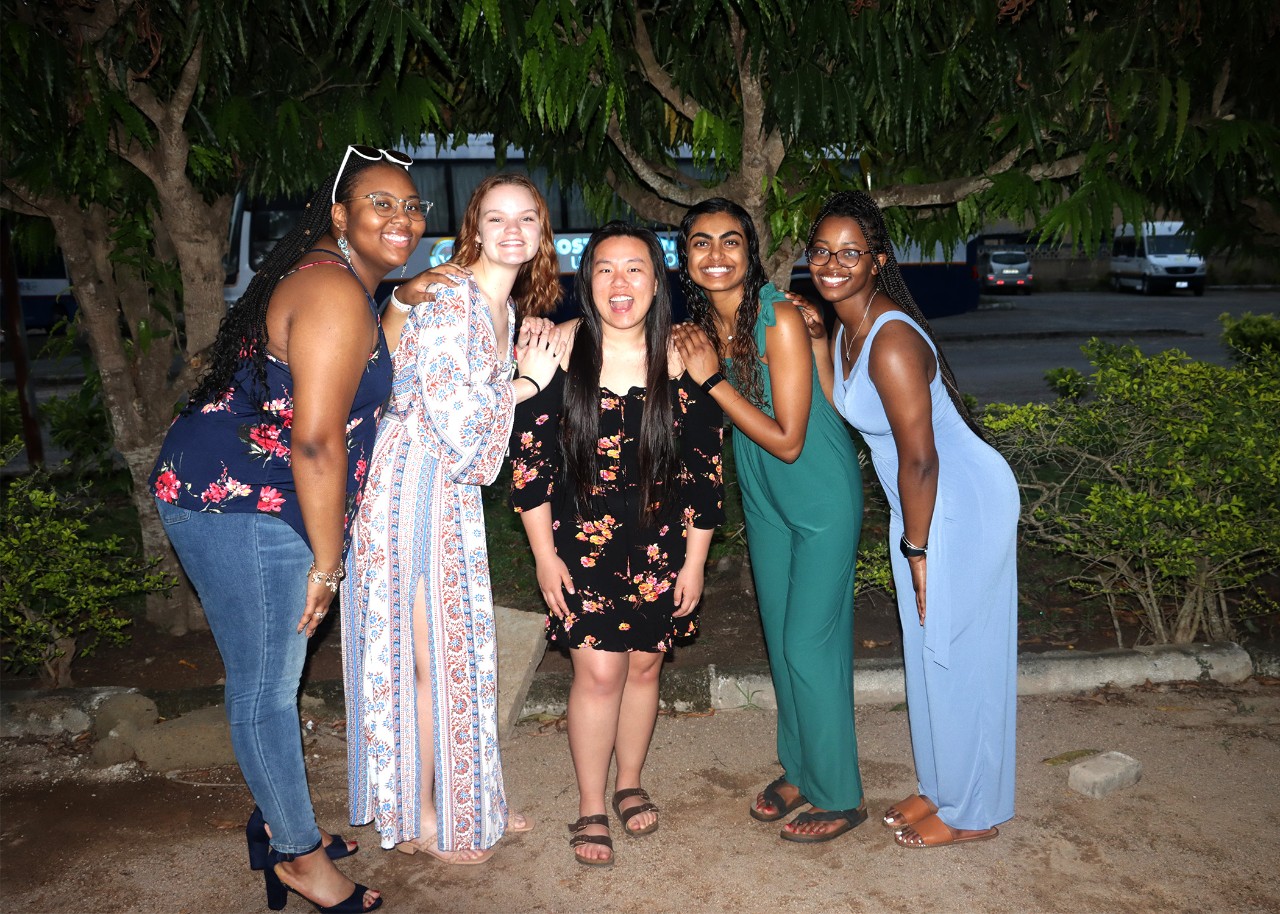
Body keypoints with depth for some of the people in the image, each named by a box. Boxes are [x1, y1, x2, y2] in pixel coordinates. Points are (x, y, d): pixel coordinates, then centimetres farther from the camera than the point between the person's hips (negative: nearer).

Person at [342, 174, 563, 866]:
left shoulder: (509, 310, 12)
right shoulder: (449, 298, -17)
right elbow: (455, 415, -22)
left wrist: (530, 357, 3)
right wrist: (527, 381, -8)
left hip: (454, 491, 9)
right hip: (411, 489, -9)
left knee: (461, 648, 16)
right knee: (429, 657, 2)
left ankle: (461, 802, 32)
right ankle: (420, 820, 20)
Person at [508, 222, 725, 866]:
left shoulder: (682, 361, -6)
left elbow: (705, 468, -1)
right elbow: (528, 459, -5)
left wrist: (694, 562, 0)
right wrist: (545, 555, -5)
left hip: (661, 548, 2)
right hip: (582, 544, -1)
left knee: (644, 666, 13)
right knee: (599, 670, -2)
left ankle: (630, 783, 36)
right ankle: (591, 807, 19)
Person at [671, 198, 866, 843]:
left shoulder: (780, 319, -24)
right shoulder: (700, 325, -3)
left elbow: (787, 440, -25)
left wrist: (712, 379, -25)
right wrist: (684, 366, -9)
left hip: (822, 498, -7)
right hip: (764, 499, 7)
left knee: (809, 643, -2)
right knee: (780, 638, 15)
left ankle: (840, 795, 17)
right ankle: (799, 770, 34)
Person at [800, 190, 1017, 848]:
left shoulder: (891, 342, -26)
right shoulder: (845, 330, 4)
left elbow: (920, 459, -24)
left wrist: (916, 549, -17)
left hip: (964, 501, -9)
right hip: (928, 502, 9)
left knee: (958, 651, 3)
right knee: (929, 649, 18)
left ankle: (972, 813, 22)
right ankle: (942, 787, 35)